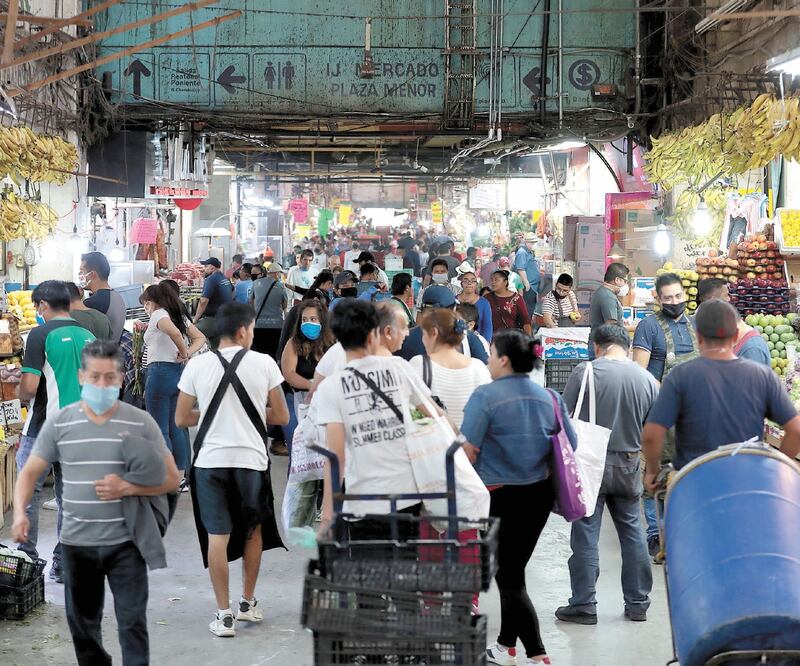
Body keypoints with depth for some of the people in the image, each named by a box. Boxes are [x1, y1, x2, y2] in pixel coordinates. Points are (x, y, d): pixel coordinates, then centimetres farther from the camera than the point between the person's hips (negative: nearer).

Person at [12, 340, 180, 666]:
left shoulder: (141, 422, -4)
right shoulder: (59, 422, 0)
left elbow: (171, 479, -2)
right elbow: (30, 472, 2)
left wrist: (127, 488, -18)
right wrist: (20, 513, -16)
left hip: (125, 541, -2)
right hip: (76, 542, 2)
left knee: (132, 623, -1)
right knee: (82, 624, 16)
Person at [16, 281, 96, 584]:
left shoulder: (41, 334, -10)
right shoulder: (89, 336, 7)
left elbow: (29, 387, -15)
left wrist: (22, 396, 6)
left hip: (44, 428, -5)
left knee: (28, 494, 7)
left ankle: (27, 558, 9)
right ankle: (64, 565, 15)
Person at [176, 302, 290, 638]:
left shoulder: (197, 365, -2)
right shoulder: (264, 363, -4)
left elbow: (181, 419, 4)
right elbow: (281, 417, 1)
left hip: (210, 459, 0)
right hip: (251, 458, 0)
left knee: (217, 535, 3)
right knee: (253, 529, 19)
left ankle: (224, 614, 4)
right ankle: (248, 603, 28)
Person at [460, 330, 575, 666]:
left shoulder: (485, 396, -16)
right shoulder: (550, 398, 1)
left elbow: (467, 450, -18)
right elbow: (570, 447, 7)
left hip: (499, 496, -6)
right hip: (539, 496, 6)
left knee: (509, 577, 3)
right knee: (513, 569, 20)